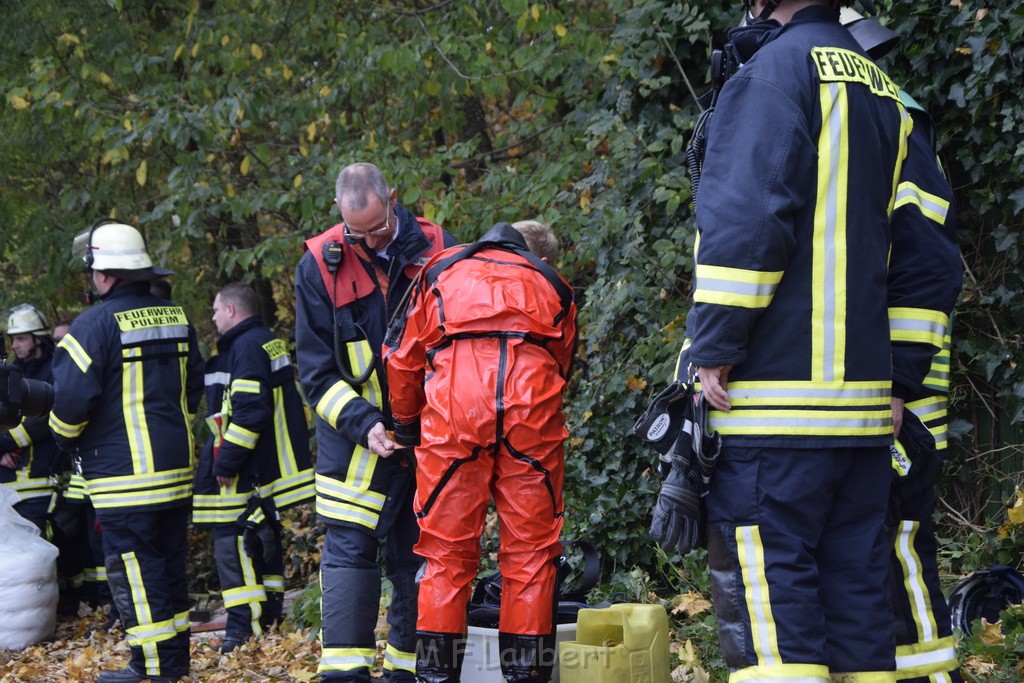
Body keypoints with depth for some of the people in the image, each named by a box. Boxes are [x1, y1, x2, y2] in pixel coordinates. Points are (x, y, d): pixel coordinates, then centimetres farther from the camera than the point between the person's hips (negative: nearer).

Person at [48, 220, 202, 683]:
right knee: (169, 564, 15)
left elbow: (71, 399, -18)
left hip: (124, 475, -7)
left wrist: (67, 438, 2)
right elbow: (195, 385, 17)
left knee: (135, 575, -2)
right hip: (176, 467, 8)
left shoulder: (96, 325, -15)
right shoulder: (176, 319, 8)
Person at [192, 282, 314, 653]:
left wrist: (226, 462, -20)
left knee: (233, 541, -9)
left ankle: (244, 627, -12)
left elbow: (249, 411, -24)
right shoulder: (269, 342, 16)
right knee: (263, 540, 17)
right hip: (272, 466, 11)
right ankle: (269, 618, 24)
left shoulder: (246, 347, -15)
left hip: (246, 470, -11)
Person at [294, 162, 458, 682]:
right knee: (349, 551, -8)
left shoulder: (438, 250, -3)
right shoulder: (320, 266, -4)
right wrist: (363, 424, -16)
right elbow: (316, 371, -3)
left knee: (417, 557, 6)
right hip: (356, 440, -1)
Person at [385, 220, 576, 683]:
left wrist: (406, 424, 35)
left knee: (447, 552, 5)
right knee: (531, 551, 7)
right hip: (532, 402, 0)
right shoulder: (552, 287, 28)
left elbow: (402, 360, 23)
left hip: (454, 402, 0)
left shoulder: (442, 269, 27)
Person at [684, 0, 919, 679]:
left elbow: (745, 220, -16)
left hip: (777, 400, -8)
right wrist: (907, 362, 21)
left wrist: (713, 349, -12)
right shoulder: (886, 92, 19)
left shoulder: (777, 69, -6)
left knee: (766, 594, -7)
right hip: (866, 396, 8)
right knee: (857, 588, 9)